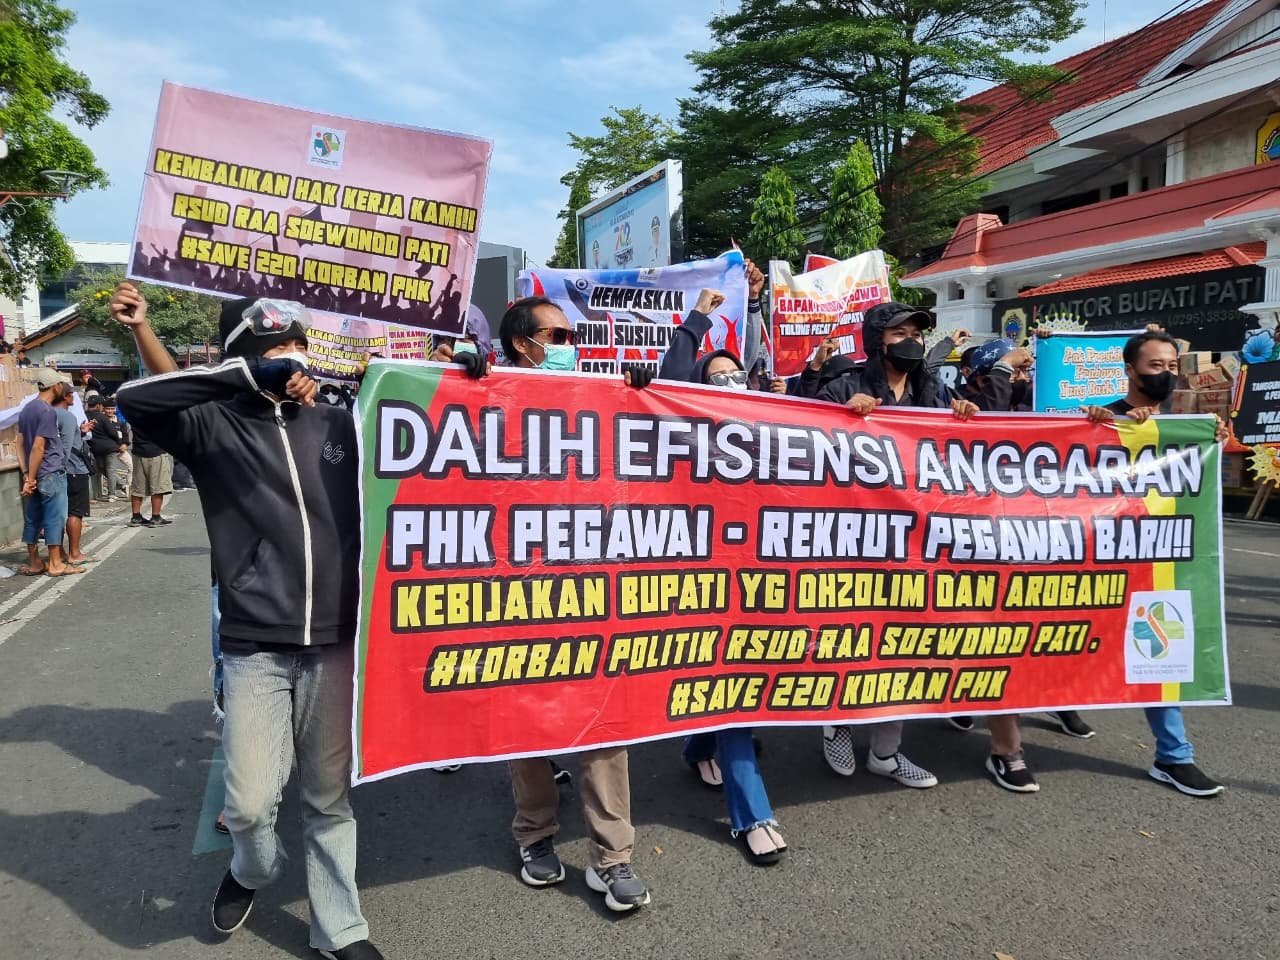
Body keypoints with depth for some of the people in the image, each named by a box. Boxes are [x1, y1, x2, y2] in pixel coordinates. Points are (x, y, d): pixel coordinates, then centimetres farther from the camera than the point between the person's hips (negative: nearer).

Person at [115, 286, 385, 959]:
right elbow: (134, 401, -18)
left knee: (330, 797, 12)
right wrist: (247, 375, -21)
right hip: (254, 646, -2)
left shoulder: (339, 425, 7)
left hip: (336, 642, 2)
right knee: (249, 801, 1)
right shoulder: (214, 425, -1)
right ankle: (254, 869, 37)